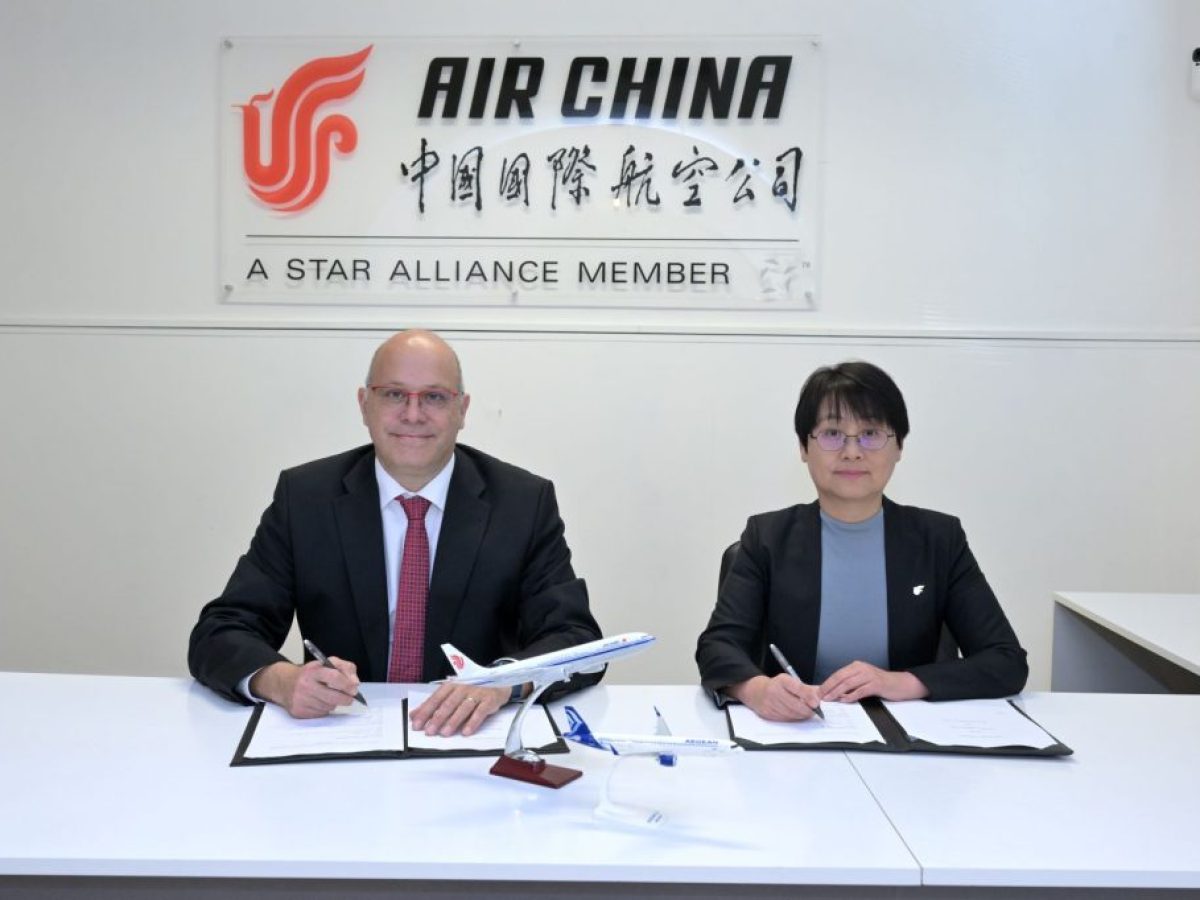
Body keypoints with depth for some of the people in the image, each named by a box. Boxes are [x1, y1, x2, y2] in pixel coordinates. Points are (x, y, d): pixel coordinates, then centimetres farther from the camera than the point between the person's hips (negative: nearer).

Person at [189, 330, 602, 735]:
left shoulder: (526, 502, -3)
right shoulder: (303, 497, -1)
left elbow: (577, 638, -9)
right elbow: (219, 634, -5)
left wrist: (500, 683, -31)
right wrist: (282, 680, -29)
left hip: (472, 737, -1)